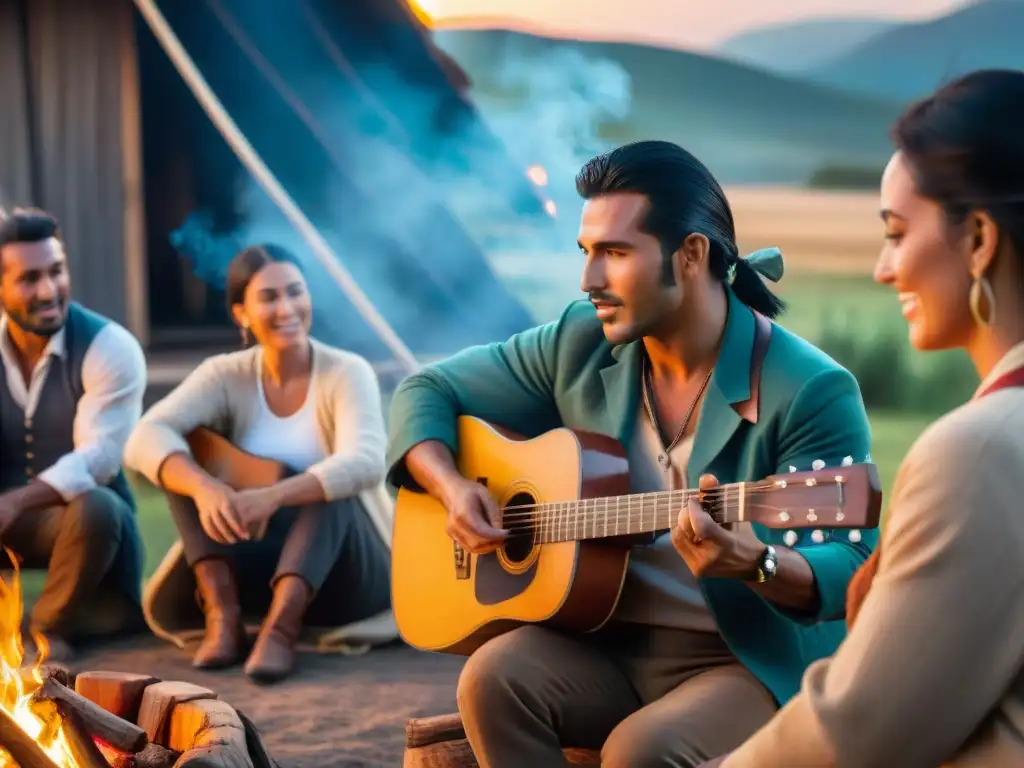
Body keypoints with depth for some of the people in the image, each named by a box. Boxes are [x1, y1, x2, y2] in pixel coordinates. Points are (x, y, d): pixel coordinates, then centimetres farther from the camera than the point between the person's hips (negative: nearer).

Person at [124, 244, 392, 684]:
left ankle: (281, 627, -44)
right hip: (267, 564, 3)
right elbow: (145, 438, -22)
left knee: (328, 487, -32)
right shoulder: (226, 376, -5)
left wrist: (273, 497, -48)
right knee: (186, 466, -15)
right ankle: (223, 616, -27)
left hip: (352, 575, -3)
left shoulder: (347, 373, -13)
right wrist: (204, 487, -43)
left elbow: (365, 463, -32)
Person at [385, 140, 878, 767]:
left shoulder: (811, 392, -15)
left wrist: (757, 563, -40)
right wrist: (451, 487, -8)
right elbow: (429, 390, 11)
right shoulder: (581, 346, 1)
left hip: (759, 663, -5)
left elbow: (850, 572, -19)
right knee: (495, 676, -24)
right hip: (608, 642, 5)